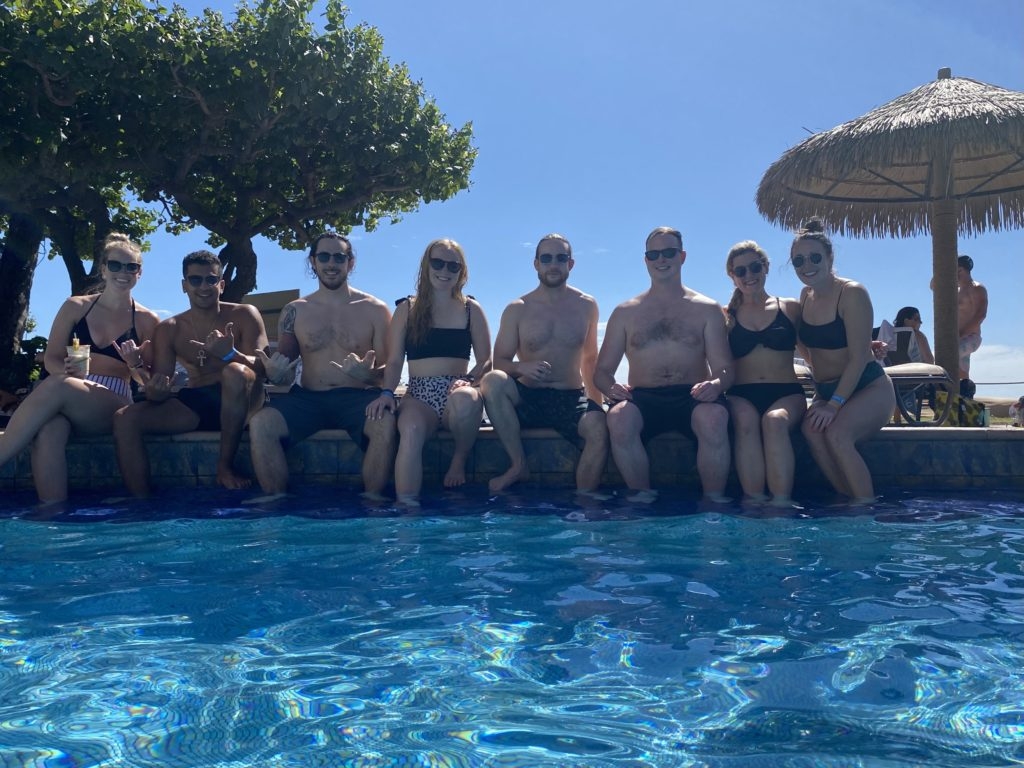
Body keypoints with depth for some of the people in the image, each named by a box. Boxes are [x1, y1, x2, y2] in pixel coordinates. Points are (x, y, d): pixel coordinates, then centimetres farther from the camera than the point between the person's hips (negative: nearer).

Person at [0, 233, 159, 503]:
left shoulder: (147, 320, 8)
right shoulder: (75, 307, 13)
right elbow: (51, 358, 10)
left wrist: (135, 364, -14)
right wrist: (68, 370, -14)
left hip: (114, 405, -2)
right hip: (65, 400, 2)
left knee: (56, 387, -36)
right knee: (48, 431, -38)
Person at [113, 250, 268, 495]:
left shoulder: (243, 315, -1)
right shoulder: (168, 330, 7)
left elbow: (263, 368, -14)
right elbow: (159, 393, 2)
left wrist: (230, 354, -35)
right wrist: (154, 389, -24)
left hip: (240, 402, -3)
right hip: (194, 404, 4)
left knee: (235, 372, -36)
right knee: (125, 419, -16)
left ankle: (226, 466, -23)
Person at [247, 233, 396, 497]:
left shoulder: (375, 310, 6)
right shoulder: (294, 311, 12)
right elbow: (283, 370, 15)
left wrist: (368, 374, -21)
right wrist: (274, 374, -10)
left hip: (358, 398, -2)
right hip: (307, 399, 2)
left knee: (386, 422, -35)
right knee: (260, 422, -26)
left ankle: (372, 499, -18)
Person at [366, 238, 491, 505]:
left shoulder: (470, 309, 14)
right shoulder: (407, 309, 14)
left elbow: (486, 361, 10)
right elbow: (394, 361, 10)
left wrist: (469, 379, -12)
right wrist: (387, 392, -10)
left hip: (457, 392, 0)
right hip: (419, 395, 0)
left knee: (464, 400, -38)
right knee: (411, 430, -35)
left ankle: (460, 460, -9)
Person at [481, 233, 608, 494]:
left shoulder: (586, 306, 9)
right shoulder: (517, 309, 4)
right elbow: (499, 361, 2)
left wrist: (596, 402, 13)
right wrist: (521, 368, -21)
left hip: (572, 398, 0)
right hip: (527, 399, 0)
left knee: (599, 428, -32)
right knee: (492, 380, -30)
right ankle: (519, 465, -20)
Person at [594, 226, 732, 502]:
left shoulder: (708, 309, 14)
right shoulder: (625, 313, 16)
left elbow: (725, 368, 8)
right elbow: (602, 370, 14)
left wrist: (717, 383, -18)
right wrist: (611, 387, -11)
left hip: (693, 397, 0)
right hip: (643, 400, 1)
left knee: (714, 417, -36)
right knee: (618, 417, -34)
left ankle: (714, 499, -17)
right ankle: (642, 496, -15)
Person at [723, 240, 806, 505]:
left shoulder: (791, 309, 15)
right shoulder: (726, 315, 14)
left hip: (786, 394, 0)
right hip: (741, 396, 0)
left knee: (775, 420, -35)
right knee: (745, 420, -35)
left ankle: (781, 503, -39)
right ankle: (755, 502, -36)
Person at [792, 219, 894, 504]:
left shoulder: (852, 293, -14)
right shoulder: (806, 296, 7)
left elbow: (859, 358, -18)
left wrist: (835, 404, -24)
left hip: (870, 388, -5)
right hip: (827, 391, 5)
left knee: (836, 433, -32)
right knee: (811, 429, -26)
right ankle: (851, 500, -17)